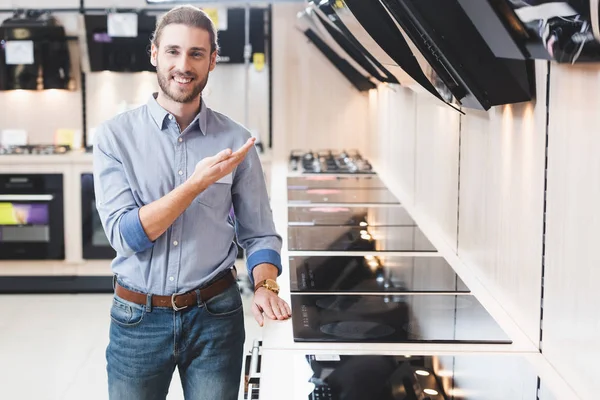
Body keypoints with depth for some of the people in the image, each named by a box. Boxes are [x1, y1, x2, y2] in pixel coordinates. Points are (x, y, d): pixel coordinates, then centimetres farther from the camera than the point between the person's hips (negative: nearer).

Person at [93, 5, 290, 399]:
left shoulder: (235, 141, -1)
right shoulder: (116, 136, -5)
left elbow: (259, 234, 4)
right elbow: (126, 234, -14)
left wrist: (265, 286, -15)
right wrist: (197, 183, -22)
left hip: (215, 315, 1)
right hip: (138, 318, 0)